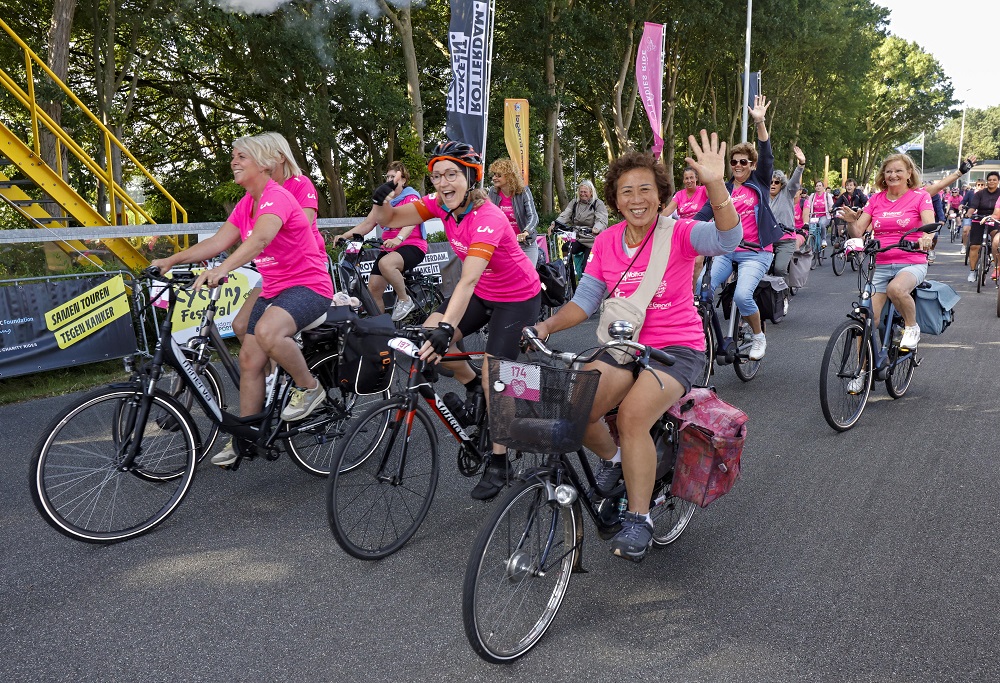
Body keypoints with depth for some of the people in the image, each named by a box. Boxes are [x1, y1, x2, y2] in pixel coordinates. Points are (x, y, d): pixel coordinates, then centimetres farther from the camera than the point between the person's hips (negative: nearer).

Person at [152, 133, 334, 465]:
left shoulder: (276, 197, -17)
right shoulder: (245, 204, 12)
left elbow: (260, 238, -36)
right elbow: (218, 241, 6)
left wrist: (222, 269, -49)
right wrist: (171, 260, -4)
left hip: (309, 285, -9)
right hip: (274, 289, 9)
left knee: (267, 331, -36)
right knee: (249, 360, 4)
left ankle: (309, 388, -12)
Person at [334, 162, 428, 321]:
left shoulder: (411, 196, -3)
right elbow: (367, 224, 8)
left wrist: (398, 239, -42)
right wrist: (344, 235, -8)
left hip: (412, 245, -7)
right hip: (388, 248, 7)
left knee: (385, 263, -37)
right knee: (373, 289, -5)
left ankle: (405, 300, -17)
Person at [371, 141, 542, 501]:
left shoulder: (488, 219, -33)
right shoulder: (441, 204, -11)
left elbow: (468, 279, -45)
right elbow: (390, 219, -12)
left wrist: (447, 327, -56)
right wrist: (380, 201, -35)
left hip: (518, 298, -6)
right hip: (482, 292, 7)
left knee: (494, 378, -8)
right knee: (429, 336, -13)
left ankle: (499, 462, 10)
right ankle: (472, 386, 15)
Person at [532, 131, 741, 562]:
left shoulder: (679, 233, -8)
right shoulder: (606, 243, 4)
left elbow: (727, 239, -28)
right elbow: (585, 299, 6)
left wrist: (715, 184, -44)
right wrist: (548, 325, -12)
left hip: (678, 349, -4)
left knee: (633, 415, -29)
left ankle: (639, 519, -9)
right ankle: (612, 459, 14)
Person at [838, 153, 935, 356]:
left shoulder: (920, 196, 2)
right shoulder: (876, 199, 10)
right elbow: (858, 232, 3)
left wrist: (926, 237, -37)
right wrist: (851, 221, -20)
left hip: (912, 263, -3)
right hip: (880, 265, 3)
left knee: (895, 288, -37)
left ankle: (912, 327, -8)